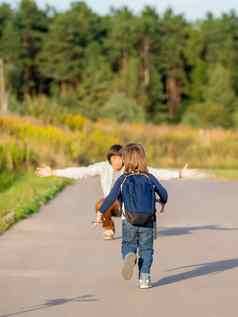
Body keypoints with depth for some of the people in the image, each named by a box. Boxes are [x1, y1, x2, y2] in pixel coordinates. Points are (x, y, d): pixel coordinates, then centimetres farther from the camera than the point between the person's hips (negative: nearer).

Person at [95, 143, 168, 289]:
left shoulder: (123, 179, -3)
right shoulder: (150, 178, 1)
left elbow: (111, 197, -6)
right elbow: (163, 193, 9)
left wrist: (100, 213, 2)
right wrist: (163, 202, 32)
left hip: (129, 222, -1)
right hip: (148, 222, 1)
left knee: (128, 244, 15)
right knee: (146, 249, 10)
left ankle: (129, 256, -19)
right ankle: (144, 278, 4)